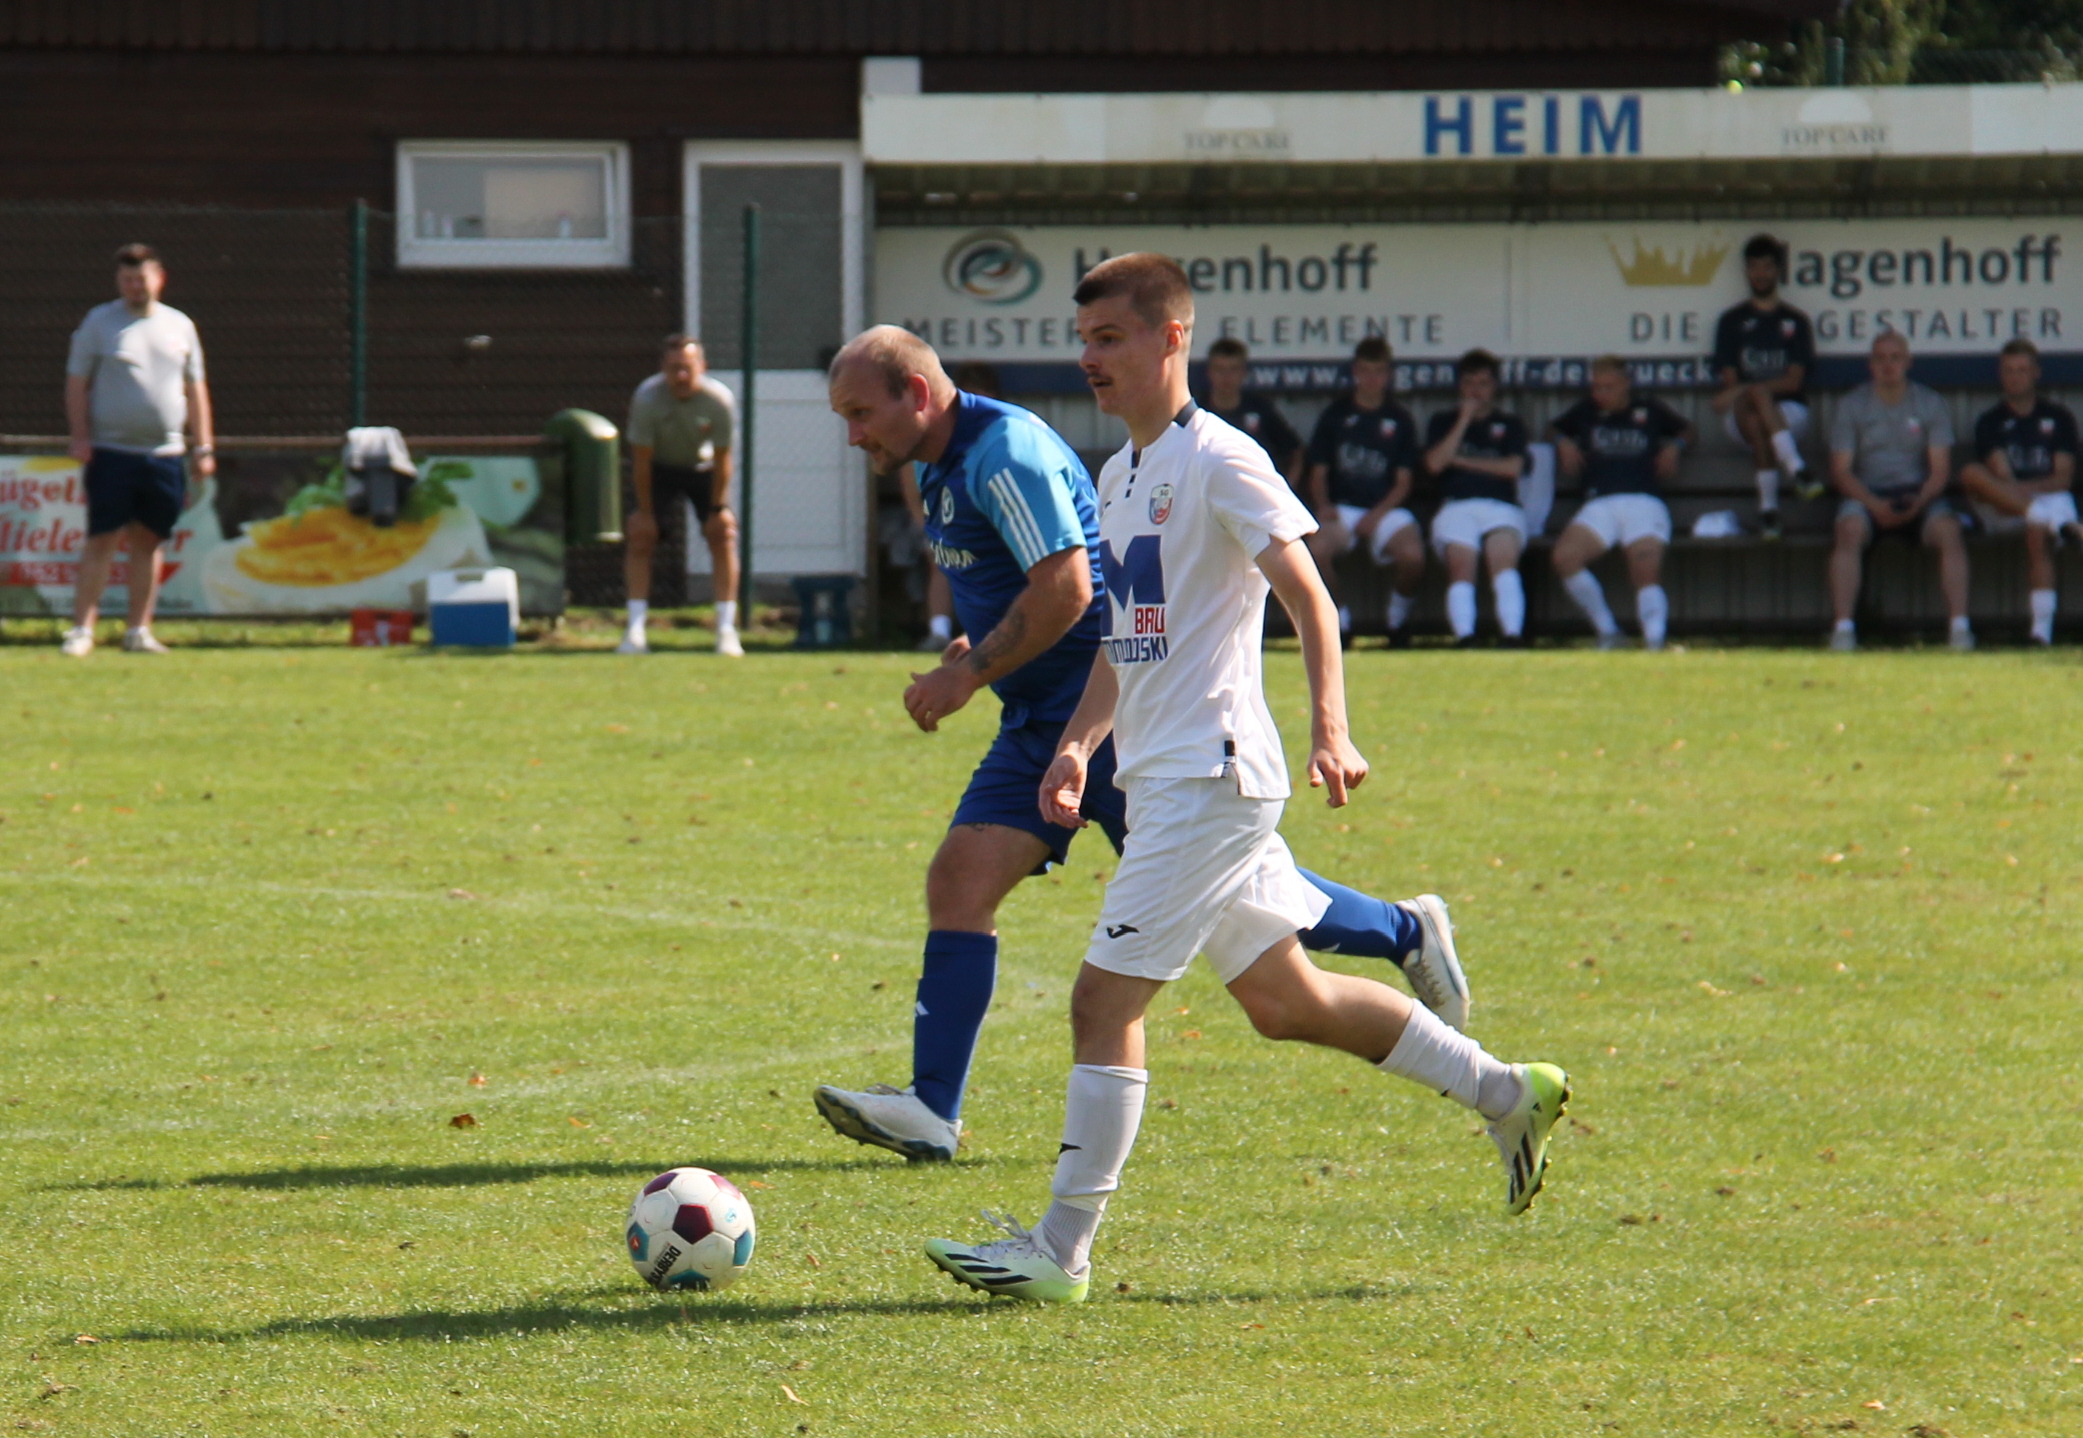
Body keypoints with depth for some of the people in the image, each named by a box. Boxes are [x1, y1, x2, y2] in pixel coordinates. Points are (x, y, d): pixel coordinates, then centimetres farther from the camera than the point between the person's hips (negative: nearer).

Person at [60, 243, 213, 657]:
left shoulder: (180, 326, 11)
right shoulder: (99, 322, 2)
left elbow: (195, 388, 15)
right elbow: (76, 382, 2)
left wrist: (204, 446, 10)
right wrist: (80, 435, -9)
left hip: (165, 453, 3)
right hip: (111, 452, -3)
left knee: (148, 542, 6)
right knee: (102, 540, -7)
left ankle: (139, 631, 11)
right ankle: (82, 630, -5)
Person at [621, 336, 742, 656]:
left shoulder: (719, 401, -29)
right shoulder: (647, 398, -31)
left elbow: (722, 460, -17)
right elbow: (641, 459, -22)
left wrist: (718, 508, -11)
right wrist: (644, 510, -16)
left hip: (702, 466, 1)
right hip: (659, 466, -1)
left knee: (722, 535, -11)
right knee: (641, 535, -13)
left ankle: (726, 630, -6)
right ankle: (635, 631, -9)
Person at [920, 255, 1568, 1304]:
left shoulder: (1219, 460, -11)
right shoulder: (1120, 476, 16)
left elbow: (1311, 601, -16)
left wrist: (1329, 729, -28)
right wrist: (1080, 745, 12)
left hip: (1209, 776, -10)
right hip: (1164, 777, 10)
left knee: (1104, 999, -11)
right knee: (1282, 1000, 15)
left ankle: (1061, 1251, -9)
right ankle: (1506, 1094, 26)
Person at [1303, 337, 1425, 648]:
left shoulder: (1400, 420, 9)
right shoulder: (1335, 415, 10)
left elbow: (1403, 482, 5)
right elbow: (1318, 474, 9)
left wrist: (1377, 514, -11)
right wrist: (1323, 505, -11)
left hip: (1386, 509, 0)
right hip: (1342, 507, 0)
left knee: (1412, 555, -31)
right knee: (1317, 547, -33)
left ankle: (1398, 619, 0)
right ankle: (1339, 620, -8)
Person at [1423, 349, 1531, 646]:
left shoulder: (1510, 424, 25)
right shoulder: (1444, 422, 25)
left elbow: (1513, 467, 7)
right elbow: (1435, 463, 5)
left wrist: (1461, 460, 7)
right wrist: (1464, 420, 5)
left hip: (1502, 507, 0)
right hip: (1456, 507, 0)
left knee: (1504, 560, -32)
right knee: (1461, 565, -31)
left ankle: (1513, 636, -50)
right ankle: (1464, 640, -51)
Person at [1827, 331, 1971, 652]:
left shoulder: (1930, 405, 7)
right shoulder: (1852, 406, 5)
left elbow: (1940, 470, 2)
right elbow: (1841, 470, -2)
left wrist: (1919, 502, -19)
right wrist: (1874, 505, -19)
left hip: (1918, 495, 1)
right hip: (1867, 493, -1)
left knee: (1949, 530, -29)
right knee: (1849, 530, -33)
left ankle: (1958, 625, -33)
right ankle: (1843, 626, -38)